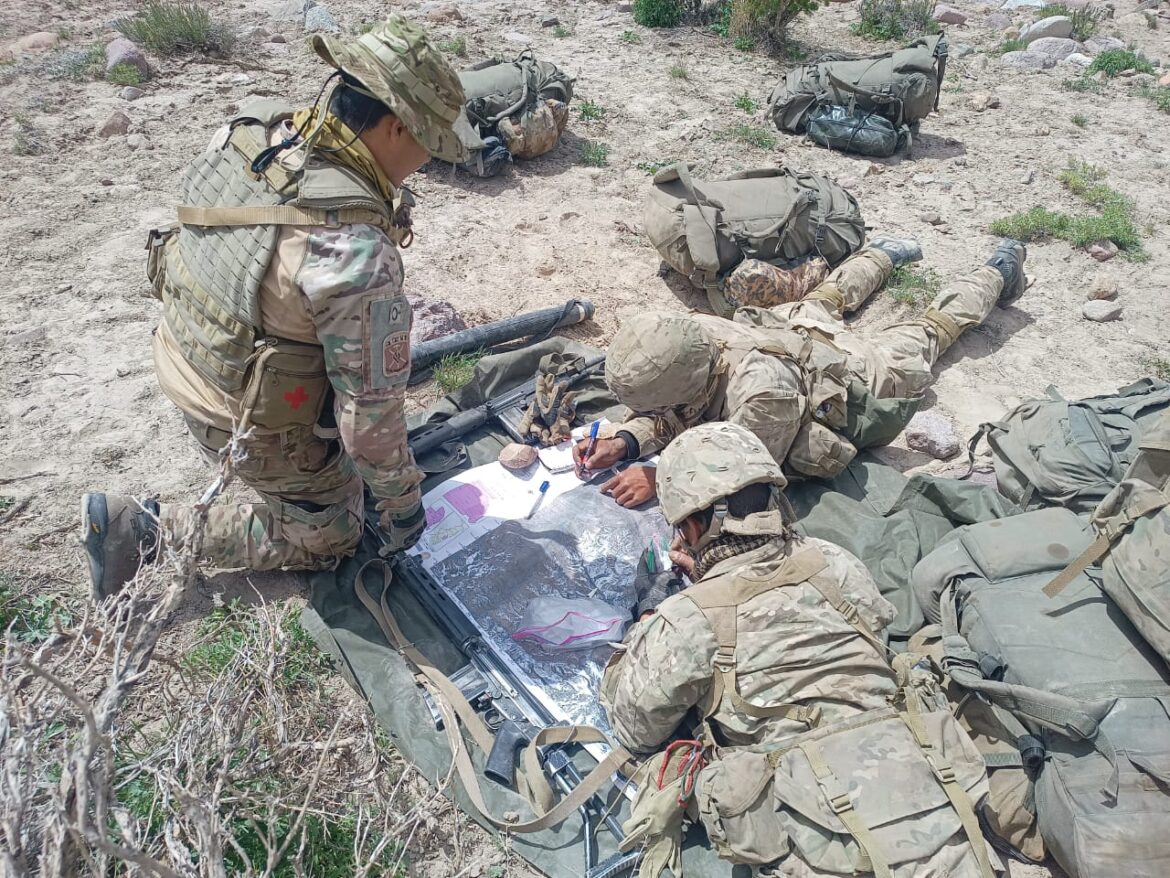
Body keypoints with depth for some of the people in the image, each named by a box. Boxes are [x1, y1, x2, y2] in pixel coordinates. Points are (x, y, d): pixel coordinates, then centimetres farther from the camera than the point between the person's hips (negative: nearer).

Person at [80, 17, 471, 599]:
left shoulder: (246, 129, -13)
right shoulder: (356, 251, -36)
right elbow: (371, 409, -28)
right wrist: (401, 502, -11)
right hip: (254, 420, -7)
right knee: (328, 537, 17)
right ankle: (147, 529, 10)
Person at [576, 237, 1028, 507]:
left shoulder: (760, 391, -53)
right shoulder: (689, 334, -34)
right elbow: (669, 416, -21)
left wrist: (659, 480, -48)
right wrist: (624, 441, -40)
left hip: (863, 372, -4)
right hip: (803, 328, 4)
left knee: (928, 331, 27)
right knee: (822, 302, 39)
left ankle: (995, 273, 51)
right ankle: (884, 253, 63)